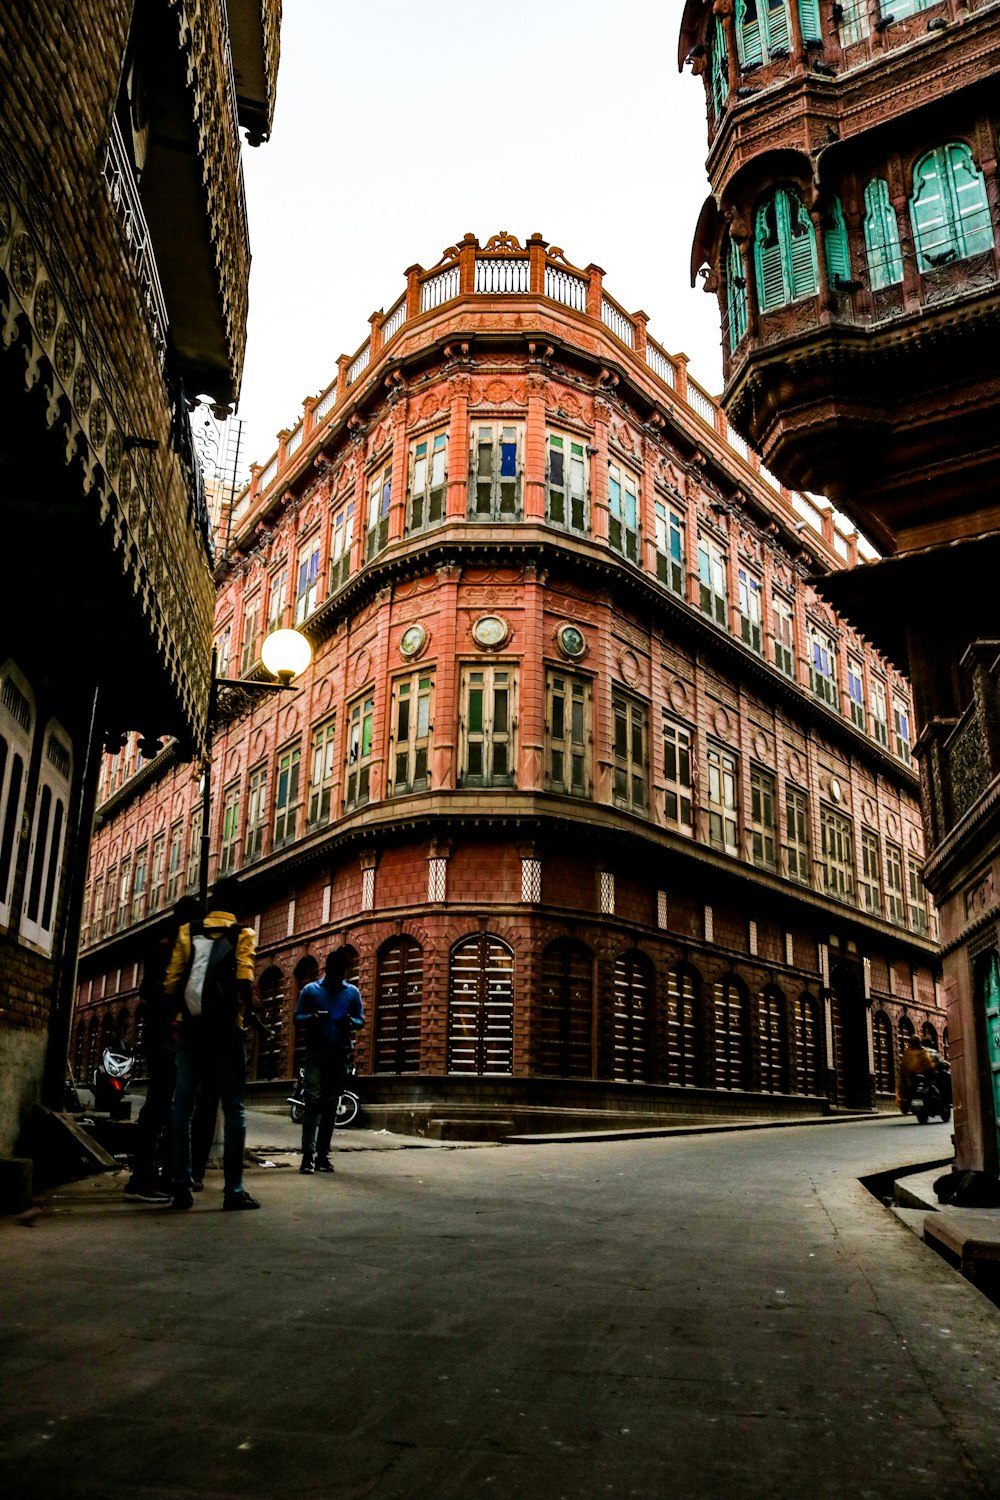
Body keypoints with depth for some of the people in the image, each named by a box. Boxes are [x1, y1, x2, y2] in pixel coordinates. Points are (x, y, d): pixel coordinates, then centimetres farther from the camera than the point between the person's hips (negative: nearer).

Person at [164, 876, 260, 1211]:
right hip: (225, 1028, -2)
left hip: (191, 1027, 2)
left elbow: (171, 981, 3)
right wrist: (244, 1014, 6)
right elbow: (244, 981, -11)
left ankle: (181, 1187, 5)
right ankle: (233, 1189, -2)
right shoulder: (241, 935, 2)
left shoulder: (187, 932, 9)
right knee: (233, 1107, 2)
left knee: (182, 1106, 8)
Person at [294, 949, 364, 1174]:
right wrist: (312, 1017, -17)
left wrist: (351, 1022, -13)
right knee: (313, 1101, -11)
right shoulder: (310, 990, 5)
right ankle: (308, 1154, -14)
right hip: (316, 1053, -2)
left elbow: (361, 1019, 11)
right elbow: (297, 1017, 4)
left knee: (331, 1104, 5)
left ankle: (323, 1154, 9)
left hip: (340, 1054, 2)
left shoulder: (352, 992, 9)